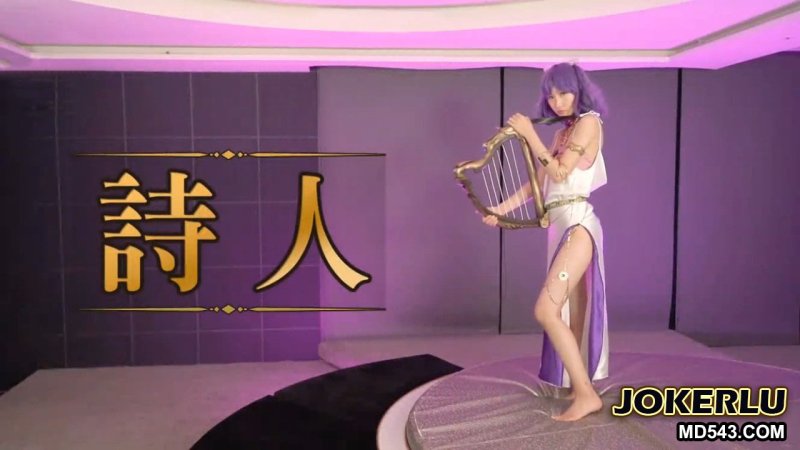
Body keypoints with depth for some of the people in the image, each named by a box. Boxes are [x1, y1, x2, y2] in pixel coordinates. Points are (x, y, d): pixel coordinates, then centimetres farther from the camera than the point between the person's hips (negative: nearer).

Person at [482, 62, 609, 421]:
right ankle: (581, 389, 19)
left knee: (546, 310, -17)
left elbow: (560, 172, -12)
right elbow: (538, 183, 17)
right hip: (561, 226, 9)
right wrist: (501, 209, 10)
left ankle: (586, 394, -11)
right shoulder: (562, 132, 20)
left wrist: (529, 134, -8)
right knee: (571, 315, 10)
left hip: (577, 225, -9)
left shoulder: (589, 122, -4)